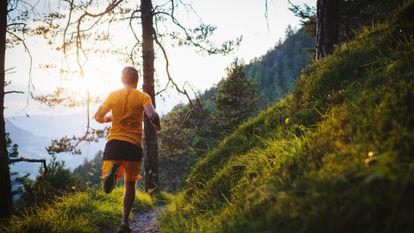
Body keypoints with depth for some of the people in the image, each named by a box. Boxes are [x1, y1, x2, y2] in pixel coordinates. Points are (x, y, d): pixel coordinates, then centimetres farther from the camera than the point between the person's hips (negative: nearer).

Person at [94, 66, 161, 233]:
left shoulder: (113, 95, 8)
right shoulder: (143, 97, 0)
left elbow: (98, 117, 12)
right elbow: (153, 116, -16)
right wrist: (157, 126, 5)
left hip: (114, 142, 1)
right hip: (134, 145, -1)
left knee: (107, 186, 4)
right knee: (130, 184, 16)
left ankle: (112, 170, -34)